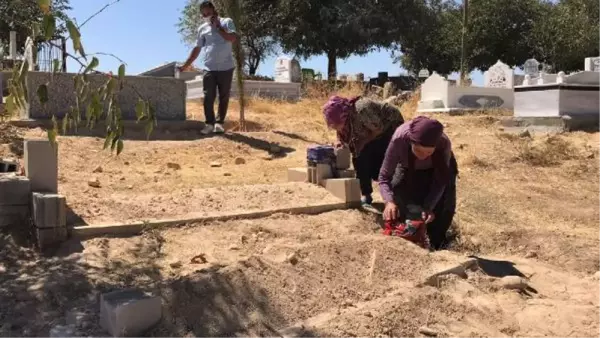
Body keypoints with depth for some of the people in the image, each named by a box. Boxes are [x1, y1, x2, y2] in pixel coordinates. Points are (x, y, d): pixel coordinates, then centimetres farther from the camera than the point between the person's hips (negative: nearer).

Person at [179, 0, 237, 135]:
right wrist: (186, 65, 11)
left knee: (224, 97, 3)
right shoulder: (202, 28, 10)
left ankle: (219, 122, 12)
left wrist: (218, 27, -11)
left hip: (226, 68, -2)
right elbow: (197, 49, 14)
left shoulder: (227, 22, 3)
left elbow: (233, 38, -14)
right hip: (209, 69, 2)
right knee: (208, 97, -5)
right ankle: (209, 123, 0)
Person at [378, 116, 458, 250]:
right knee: (398, 202, -14)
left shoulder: (444, 144, -39)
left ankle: (437, 243, 13)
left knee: (444, 205, -10)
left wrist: (429, 207, -42)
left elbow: (440, 181, -27)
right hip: (408, 170, 0)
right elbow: (384, 177, -34)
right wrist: (389, 201, -52)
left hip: (437, 170, 0)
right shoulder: (399, 139, -41)